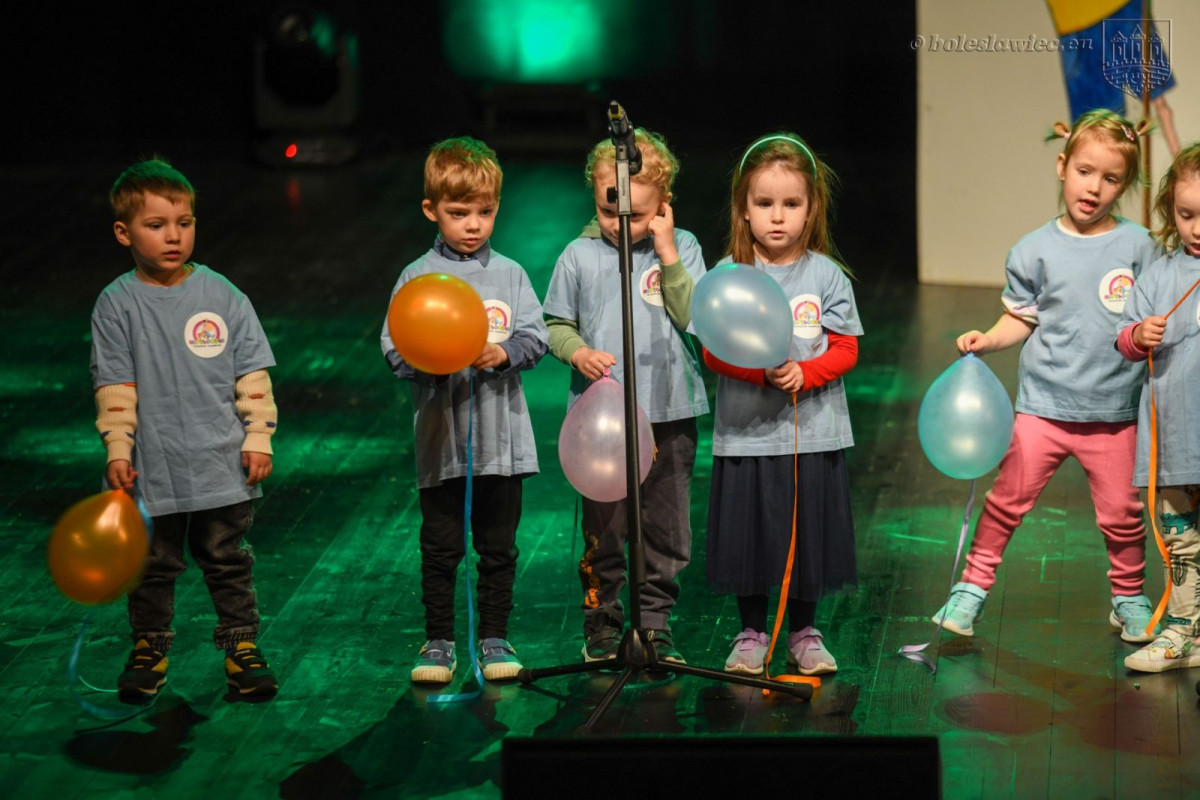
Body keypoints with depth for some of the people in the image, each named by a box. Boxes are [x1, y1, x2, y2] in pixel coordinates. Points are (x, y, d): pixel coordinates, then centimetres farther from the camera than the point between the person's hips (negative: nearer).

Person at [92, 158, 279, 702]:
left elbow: (252, 374, 3)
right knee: (151, 565, 11)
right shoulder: (117, 305, -4)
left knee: (227, 560, 11)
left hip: (222, 466, 1)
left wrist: (258, 437, -1)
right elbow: (114, 386, -2)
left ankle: (241, 643, 22)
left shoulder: (222, 296, -1)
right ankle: (150, 647, 26)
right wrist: (117, 449, -7)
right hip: (152, 472, -1)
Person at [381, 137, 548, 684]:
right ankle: (439, 642, 14)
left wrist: (503, 353, -17)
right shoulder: (417, 277, 0)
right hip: (441, 438, -2)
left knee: (498, 545, 8)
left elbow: (536, 337, 1)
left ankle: (494, 638, 19)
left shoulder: (509, 274, 6)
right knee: (441, 546, 3)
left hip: (502, 437, 2)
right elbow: (394, 350, -4)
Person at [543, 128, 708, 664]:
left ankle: (656, 624, 18)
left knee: (666, 529, 7)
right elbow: (557, 324, 8)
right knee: (602, 530, 4)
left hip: (668, 413, 1)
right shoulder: (580, 256, 1)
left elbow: (697, 319, -8)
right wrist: (577, 352, -12)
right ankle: (601, 624, 17)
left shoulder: (681, 248, 1)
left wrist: (668, 256, -13)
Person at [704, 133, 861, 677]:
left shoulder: (826, 275, 0)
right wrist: (764, 370, -22)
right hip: (745, 431, 0)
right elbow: (714, 352, -6)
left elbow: (845, 350, 0)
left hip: (812, 432, 0)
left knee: (808, 533, 6)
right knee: (748, 534, 5)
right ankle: (751, 634, 21)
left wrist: (803, 373, -19)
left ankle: (804, 633, 22)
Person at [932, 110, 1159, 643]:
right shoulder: (1035, 251, -1)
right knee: (1007, 499, -2)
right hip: (1044, 404, 0)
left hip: (1113, 412, 0)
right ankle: (972, 588, 14)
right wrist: (986, 340, -9)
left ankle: (1129, 598, 28)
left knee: (1122, 514, 6)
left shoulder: (1137, 246, -1)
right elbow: (1021, 319, 8)